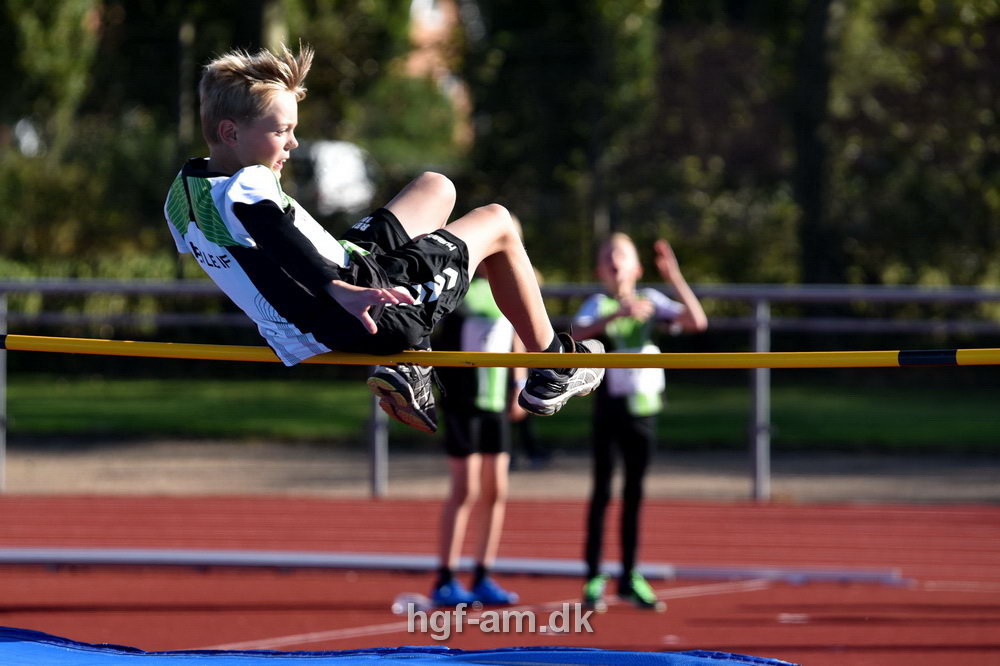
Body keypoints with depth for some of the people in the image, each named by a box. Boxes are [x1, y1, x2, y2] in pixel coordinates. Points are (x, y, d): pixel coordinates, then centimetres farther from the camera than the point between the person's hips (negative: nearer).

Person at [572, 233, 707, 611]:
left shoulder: (649, 301, 5)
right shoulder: (598, 305, -5)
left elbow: (697, 322, -7)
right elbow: (576, 334, -26)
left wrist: (675, 278, -15)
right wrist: (618, 314, -40)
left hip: (643, 406, 4)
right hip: (609, 405, -4)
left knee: (634, 493, 10)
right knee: (602, 491, -4)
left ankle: (629, 578, 18)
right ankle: (594, 579, -1)